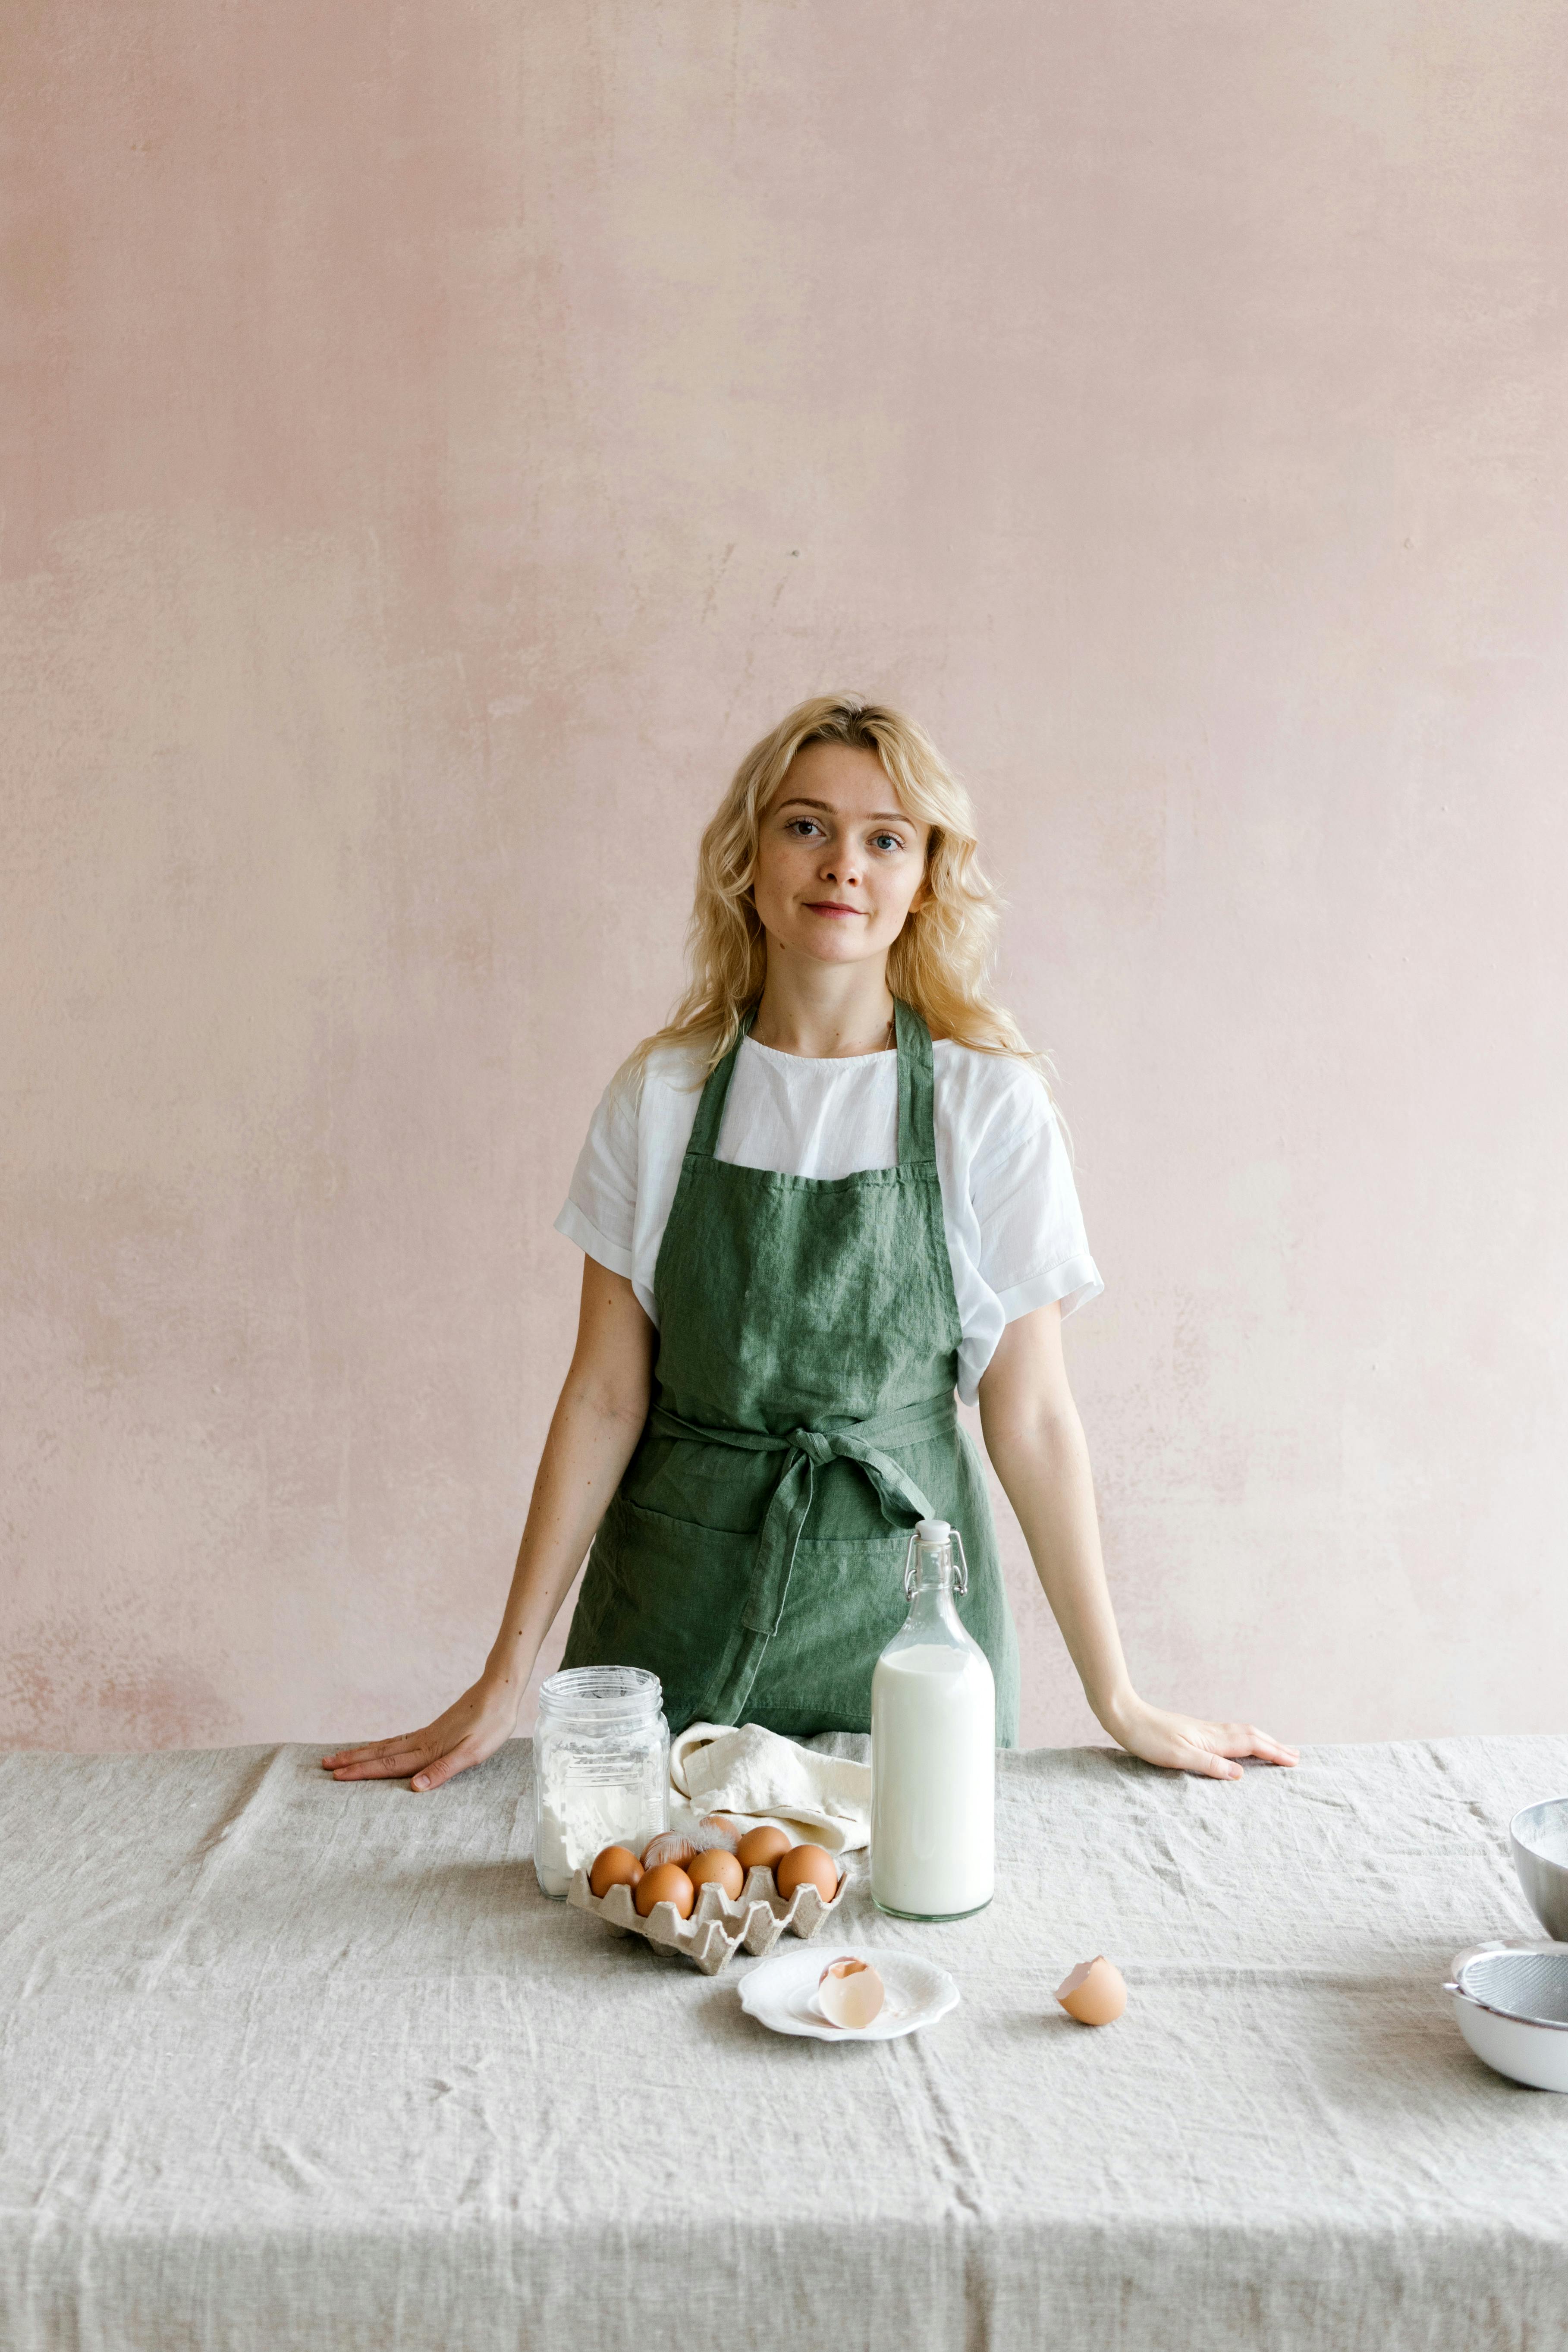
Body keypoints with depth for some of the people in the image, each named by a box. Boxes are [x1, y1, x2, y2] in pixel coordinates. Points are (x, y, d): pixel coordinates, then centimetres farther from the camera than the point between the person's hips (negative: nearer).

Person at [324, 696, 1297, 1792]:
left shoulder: (990, 1104, -7)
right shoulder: (661, 1094, -2)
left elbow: (1031, 1416, -3)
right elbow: (605, 1395, -1)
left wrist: (1120, 1701, -1)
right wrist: (506, 1680, -2)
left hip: (899, 1593, -1)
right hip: (676, 1606, 1)